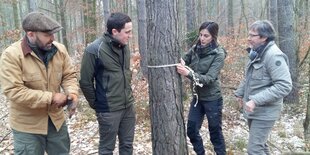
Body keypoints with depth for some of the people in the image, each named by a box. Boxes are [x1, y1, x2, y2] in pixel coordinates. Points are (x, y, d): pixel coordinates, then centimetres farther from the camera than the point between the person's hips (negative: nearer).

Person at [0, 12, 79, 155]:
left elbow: (69, 75, 4)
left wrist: (72, 92, -18)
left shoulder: (59, 49, -4)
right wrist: (50, 98, -25)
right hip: (27, 125, -4)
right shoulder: (11, 55, -19)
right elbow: (13, 91, -25)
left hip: (56, 119, 5)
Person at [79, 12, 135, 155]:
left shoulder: (124, 47, 4)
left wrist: (128, 96, 15)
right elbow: (85, 81, -10)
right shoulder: (94, 50, -16)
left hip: (128, 106, 6)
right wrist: (96, 103, -2)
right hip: (108, 110, -6)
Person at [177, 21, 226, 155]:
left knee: (215, 132, 10)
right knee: (191, 130, 12)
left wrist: (188, 73, -38)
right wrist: (179, 65, -22)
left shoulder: (218, 54, -16)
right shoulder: (195, 49, -2)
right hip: (197, 97, 5)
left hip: (212, 99, -5)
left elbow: (210, 78, -25)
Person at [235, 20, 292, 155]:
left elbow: (284, 86, -28)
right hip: (253, 110, 9)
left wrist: (256, 100, -29)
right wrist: (240, 93, 15)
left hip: (264, 112, -9)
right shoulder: (256, 53, 8)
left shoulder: (274, 55, -21)